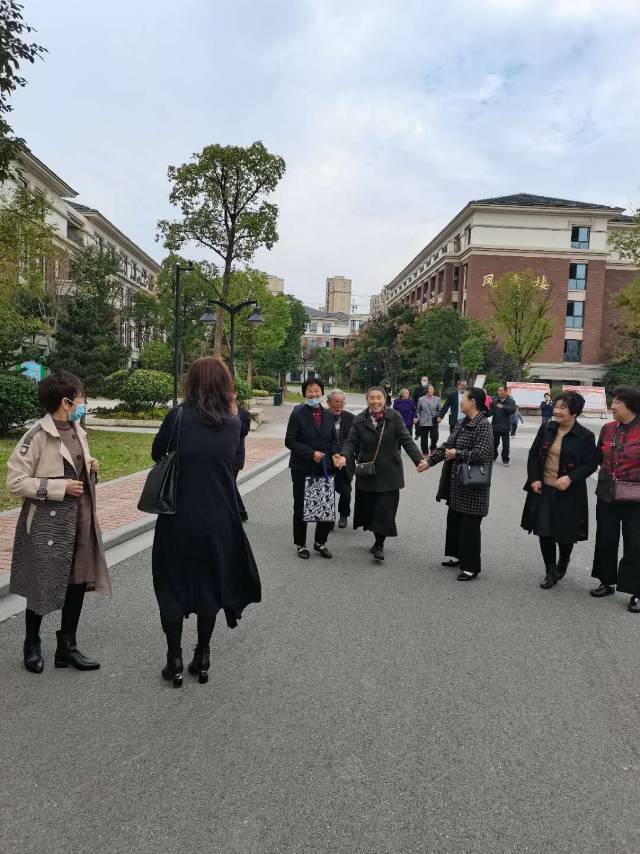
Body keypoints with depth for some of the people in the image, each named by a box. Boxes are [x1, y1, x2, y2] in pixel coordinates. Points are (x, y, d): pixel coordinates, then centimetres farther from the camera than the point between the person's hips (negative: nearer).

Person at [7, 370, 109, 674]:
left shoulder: (78, 431, 9)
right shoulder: (38, 435, -14)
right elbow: (15, 482, -15)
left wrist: (91, 470, 0)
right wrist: (60, 487, -19)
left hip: (81, 517, 7)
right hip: (48, 520, -7)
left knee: (78, 581, 11)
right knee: (42, 586, 7)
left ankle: (67, 646, 26)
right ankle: (32, 645, 30)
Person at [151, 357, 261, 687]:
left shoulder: (179, 416, -12)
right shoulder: (234, 423, -4)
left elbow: (156, 453, 0)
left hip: (178, 517, -2)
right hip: (218, 520, 3)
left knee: (173, 585, 13)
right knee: (209, 582, 17)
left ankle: (174, 661, 18)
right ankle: (202, 658, 25)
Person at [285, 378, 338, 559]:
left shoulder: (328, 415, 7)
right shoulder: (298, 413, -8)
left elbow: (333, 440, 14)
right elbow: (290, 441, -11)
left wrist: (335, 454, -6)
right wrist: (311, 453, -18)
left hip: (324, 468, 4)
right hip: (302, 469, -4)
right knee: (301, 507, 8)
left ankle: (320, 542, 25)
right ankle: (300, 544, 24)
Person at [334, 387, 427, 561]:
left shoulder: (394, 417, -4)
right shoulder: (359, 420, 1)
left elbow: (406, 440, -7)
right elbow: (351, 442, -4)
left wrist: (419, 459, -20)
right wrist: (344, 457, -25)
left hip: (389, 473, -2)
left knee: (385, 510, -4)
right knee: (368, 508, 8)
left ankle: (379, 544, 12)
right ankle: (378, 540, 28)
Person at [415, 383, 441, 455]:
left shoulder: (437, 399, 4)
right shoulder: (421, 399, 3)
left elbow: (439, 409, 10)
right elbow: (418, 410, 11)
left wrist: (439, 417, -4)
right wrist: (418, 418, 1)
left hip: (434, 422, 0)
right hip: (423, 422, 0)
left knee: (434, 437, -5)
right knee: (424, 439, 5)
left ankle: (433, 450, 19)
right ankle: (425, 453, 18)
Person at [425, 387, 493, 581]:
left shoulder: (483, 425, -15)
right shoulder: (462, 423, 10)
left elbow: (481, 453, -22)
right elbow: (447, 446, 10)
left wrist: (458, 455, -17)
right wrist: (429, 461, 3)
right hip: (457, 481, 9)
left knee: (469, 524, -1)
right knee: (454, 519, 18)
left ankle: (471, 566, 9)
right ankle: (457, 555, 34)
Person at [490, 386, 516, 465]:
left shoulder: (511, 401, 0)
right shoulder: (494, 402, 6)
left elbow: (513, 410, -16)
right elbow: (491, 412, 1)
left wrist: (503, 407, -27)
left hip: (505, 427, -2)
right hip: (495, 426, 2)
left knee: (506, 445, 1)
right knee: (494, 443, 11)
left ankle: (505, 460, 12)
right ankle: (493, 457, 29)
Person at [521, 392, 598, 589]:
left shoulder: (585, 436, -8)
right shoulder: (546, 428, 3)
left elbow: (591, 464, -7)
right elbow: (534, 454, 8)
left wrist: (570, 478, -21)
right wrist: (534, 479, -3)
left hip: (568, 494, -3)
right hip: (543, 489, 3)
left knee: (565, 534, 9)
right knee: (544, 532, 4)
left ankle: (562, 564, 40)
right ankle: (551, 572, 20)